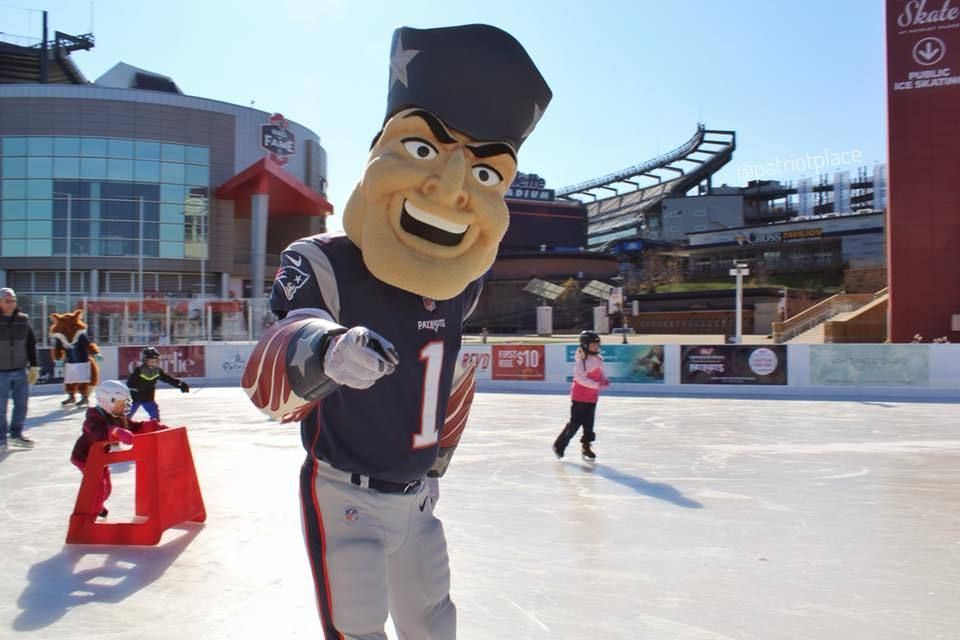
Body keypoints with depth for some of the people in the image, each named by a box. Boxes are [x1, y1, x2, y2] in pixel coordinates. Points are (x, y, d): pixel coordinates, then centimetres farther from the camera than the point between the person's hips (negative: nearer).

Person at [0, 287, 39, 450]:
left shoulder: (23, 320, 4)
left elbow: (31, 345, 11)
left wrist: (33, 367, 9)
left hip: (20, 371, 4)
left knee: (21, 405, 9)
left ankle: (16, 435, 24)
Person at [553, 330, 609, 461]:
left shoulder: (599, 359, 6)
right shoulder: (581, 361, -19)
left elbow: (601, 373, 17)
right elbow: (581, 378, -25)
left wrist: (605, 379, -5)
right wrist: (598, 384, -29)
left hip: (592, 397, 7)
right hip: (580, 396, -7)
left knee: (589, 423, 9)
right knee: (575, 423, -2)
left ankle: (586, 447, 18)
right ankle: (559, 445, 13)